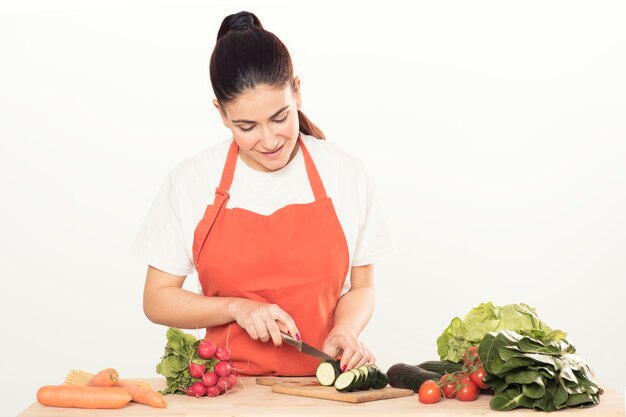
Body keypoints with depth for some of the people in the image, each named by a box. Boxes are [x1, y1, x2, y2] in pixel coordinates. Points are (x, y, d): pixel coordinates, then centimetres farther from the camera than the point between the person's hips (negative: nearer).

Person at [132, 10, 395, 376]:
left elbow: (361, 288, 10)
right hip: (229, 389, -1)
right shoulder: (189, 182, 1)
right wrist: (237, 307, -9)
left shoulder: (346, 174, 1)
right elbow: (157, 301, 5)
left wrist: (344, 332, -10)